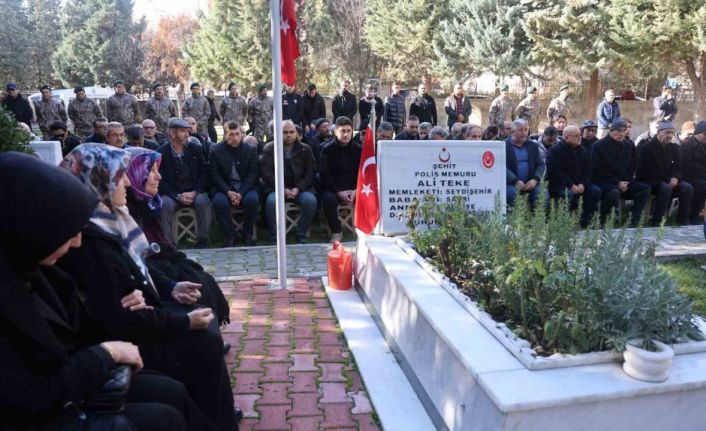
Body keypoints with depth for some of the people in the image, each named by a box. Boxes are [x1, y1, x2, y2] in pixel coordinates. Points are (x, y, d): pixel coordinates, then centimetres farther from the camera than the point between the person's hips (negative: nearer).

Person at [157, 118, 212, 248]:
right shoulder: (161, 153, -1)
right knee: (165, 205, -31)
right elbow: (161, 180, -4)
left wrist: (194, 192, -12)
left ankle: (202, 241, -18)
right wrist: (178, 196, -18)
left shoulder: (196, 149, 7)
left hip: (194, 192, 1)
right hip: (172, 194, -1)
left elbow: (203, 174, 4)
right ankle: (169, 243, -20)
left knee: (204, 202, -29)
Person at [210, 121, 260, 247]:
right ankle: (229, 235, -11)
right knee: (219, 201, -32)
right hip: (224, 188, 0)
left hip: (246, 187, 0)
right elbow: (215, 175, -3)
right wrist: (228, 192, -19)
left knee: (253, 199, -31)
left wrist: (241, 193, -18)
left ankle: (247, 234, -9)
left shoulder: (251, 149, 3)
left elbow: (253, 174, -3)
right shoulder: (216, 150, 2)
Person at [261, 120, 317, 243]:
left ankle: (301, 236, -14)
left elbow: (310, 173, 4)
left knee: (311, 201, -29)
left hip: (300, 188, 1)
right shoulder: (269, 148, 5)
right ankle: (275, 238, -19)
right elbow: (266, 172, -3)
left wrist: (298, 189, -13)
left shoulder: (305, 149, 9)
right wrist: (283, 189, -15)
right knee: (271, 201, -33)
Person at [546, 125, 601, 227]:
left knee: (596, 191, -13)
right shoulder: (555, 150, -8)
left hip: (579, 184, 7)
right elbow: (554, 173, -17)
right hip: (559, 185, -7)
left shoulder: (582, 151, 14)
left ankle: (585, 222, -7)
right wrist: (571, 185, -22)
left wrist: (583, 184, -9)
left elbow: (587, 171, 11)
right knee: (570, 194, -36)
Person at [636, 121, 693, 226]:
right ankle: (657, 221, -28)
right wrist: (668, 180, -19)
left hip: (667, 181, 7)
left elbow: (677, 167, 12)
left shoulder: (673, 147, 10)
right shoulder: (646, 148, -11)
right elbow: (649, 172, -17)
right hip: (648, 181, -7)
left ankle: (683, 221, -6)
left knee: (688, 188, -15)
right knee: (666, 188, -34)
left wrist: (675, 178, -11)